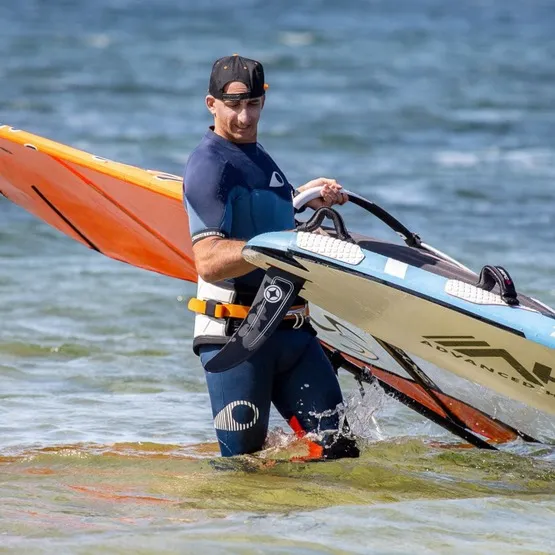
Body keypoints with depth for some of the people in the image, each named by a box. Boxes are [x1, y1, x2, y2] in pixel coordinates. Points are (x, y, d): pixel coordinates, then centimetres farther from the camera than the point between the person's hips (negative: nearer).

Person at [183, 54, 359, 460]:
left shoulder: (257, 154, 18)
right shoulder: (209, 165, -11)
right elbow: (209, 263, -23)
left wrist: (307, 196, 25)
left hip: (291, 330, 8)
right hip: (233, 334, -8)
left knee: (338, 449, 0)